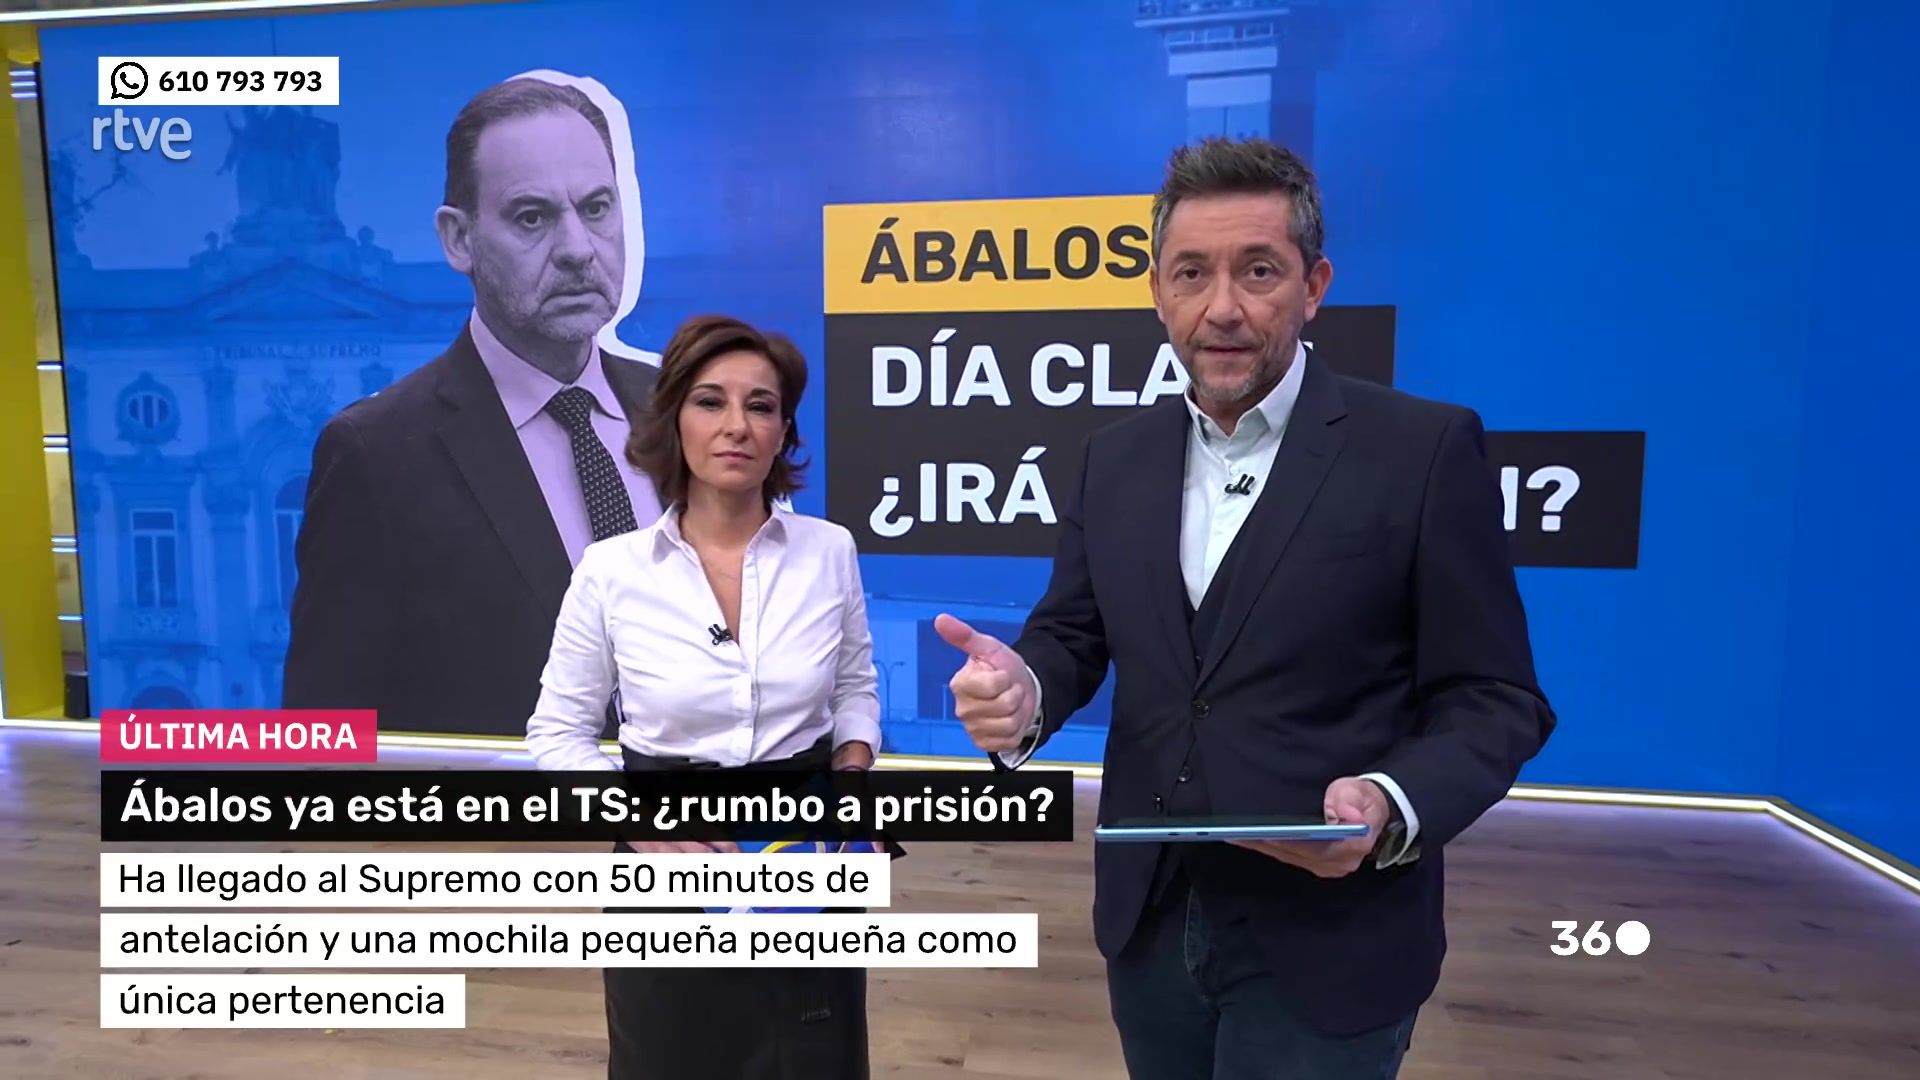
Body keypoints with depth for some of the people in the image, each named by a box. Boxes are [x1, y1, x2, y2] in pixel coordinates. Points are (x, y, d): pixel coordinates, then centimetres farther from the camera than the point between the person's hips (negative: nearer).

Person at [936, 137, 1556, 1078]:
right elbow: (1072, 634, 5)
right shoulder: (1117, 456, 2)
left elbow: (1491, 700, -9)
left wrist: (1391, 806, -28)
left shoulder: (1425, 449, -11)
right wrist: (1023, 689, -17)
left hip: (1325, 945, -4)